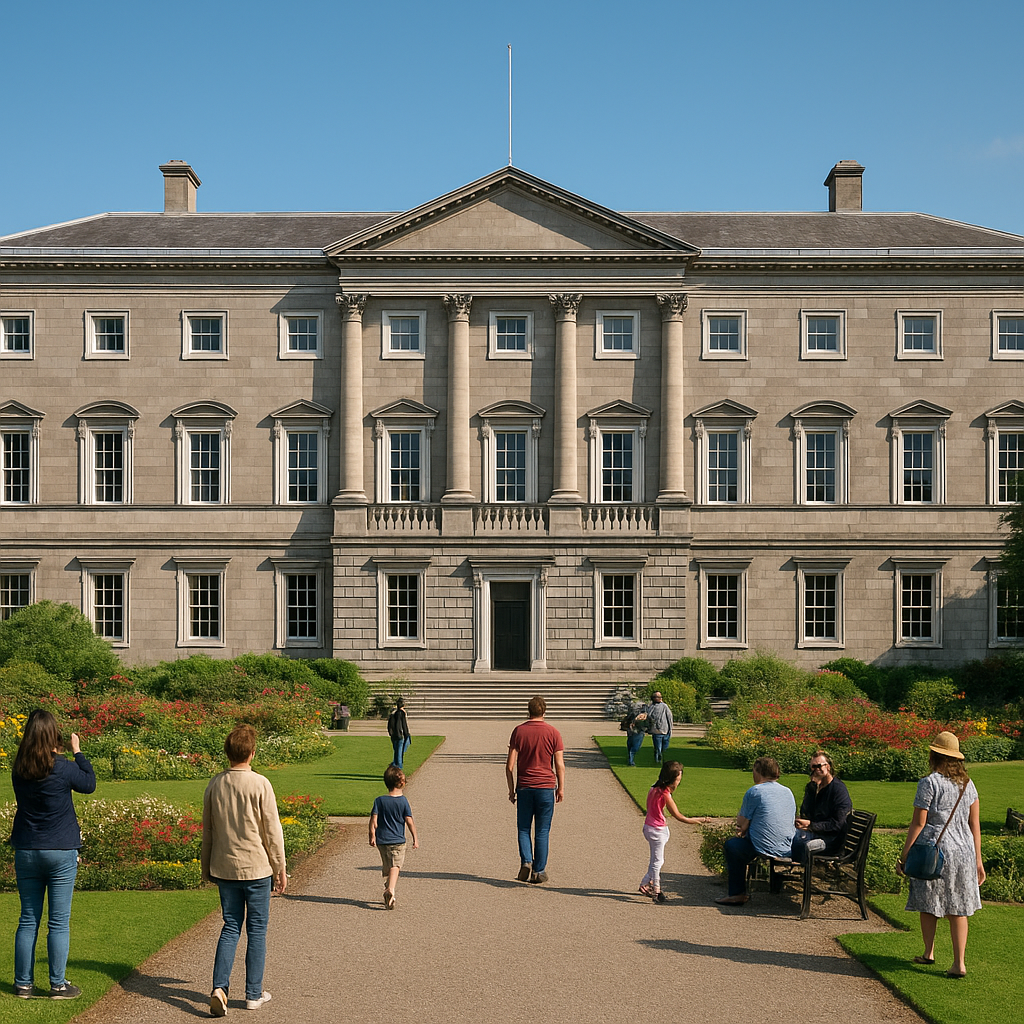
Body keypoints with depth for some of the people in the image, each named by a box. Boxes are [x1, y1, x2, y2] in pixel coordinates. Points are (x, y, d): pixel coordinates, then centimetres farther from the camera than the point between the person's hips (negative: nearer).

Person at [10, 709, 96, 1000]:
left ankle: (23, 983, 17)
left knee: (28, 920, 12)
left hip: (26, 853, 4)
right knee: (59, 922, 3)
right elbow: (89, 784, 4)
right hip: (60, 853, -4)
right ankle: (58, 985, 7)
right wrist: (77, 751, 11)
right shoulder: (63, 769, -13)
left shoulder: (19, 771, -2)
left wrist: (53, 754, 13)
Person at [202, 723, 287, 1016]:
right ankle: (254, 994, 14)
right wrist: (280, 868, 1)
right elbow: (272, 831, -9)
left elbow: (207, 830, 9)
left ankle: (219, 988, -2)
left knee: (230, 927, 12)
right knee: (256, 929, 8)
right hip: (256, 867, -4)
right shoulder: (260, 784, -13)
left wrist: (207, 868, 21)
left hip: (224, 868, 4)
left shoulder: (214, 785, 0)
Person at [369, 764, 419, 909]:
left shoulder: (379, 801, -2)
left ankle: (387, 890, 25)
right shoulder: (403, 801, -7)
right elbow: (409, 821, -6)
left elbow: (373, 821, -6)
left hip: (382, 840, 3)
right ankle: (391, 889, -28)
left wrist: (372, 836, 4)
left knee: (386, 867, 18)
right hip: (398, 841, -3)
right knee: (395, 866, -5)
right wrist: (415, 839, 2)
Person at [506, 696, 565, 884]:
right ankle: (538, 871, 10)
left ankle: (526, 861, -5)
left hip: (524, 786, 1)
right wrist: (561, 788, 10)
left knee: (523, 829, 14)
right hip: (546, 787, 0)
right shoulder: (553, 733, -2)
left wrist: (511, 789, 7)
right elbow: (560, 765, -2)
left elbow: (510, 765, -2)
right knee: (542, 832, 7)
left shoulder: (518, 731, -1)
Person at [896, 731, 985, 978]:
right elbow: (975, 824, 9)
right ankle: (959, 963, 6)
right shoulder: (967, 783, 7)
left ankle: (928, 953, 26)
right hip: (963, 851, 5)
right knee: (958, 908, 9)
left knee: (928, 904, 12)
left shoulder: (929, 783, -10)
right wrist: (977, 860, 15)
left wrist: (904, 855, -5)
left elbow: (918, 823, -11)